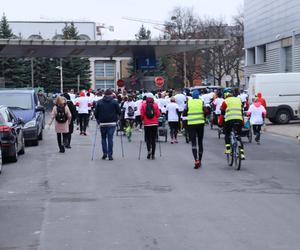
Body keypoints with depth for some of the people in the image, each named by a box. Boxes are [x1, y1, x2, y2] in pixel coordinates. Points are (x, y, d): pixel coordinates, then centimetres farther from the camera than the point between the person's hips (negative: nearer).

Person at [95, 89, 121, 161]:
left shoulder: (99, 102, 2)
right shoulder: (114, 102, -1)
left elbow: (96, 113, 2)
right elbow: (119, 112, -1)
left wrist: (98, 120, 15)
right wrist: (116, 119, 16)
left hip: (102, 123, 1)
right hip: (112, 123, -1)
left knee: (103, 138, 15)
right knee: (110, 138, 1)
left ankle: (104, 153, 8)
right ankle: (110, 155, -2)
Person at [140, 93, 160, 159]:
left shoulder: (143, 105, -5)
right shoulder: (155, 105, -4)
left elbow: (142, 115, -7)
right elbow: (158, 114, -3)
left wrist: (143, 119, 13)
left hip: (146, 124, -1)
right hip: (154, 123, 1)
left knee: (147, 138, 11)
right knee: (153, 139, 7)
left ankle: (149, 150, -13)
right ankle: (153, 154, 6)